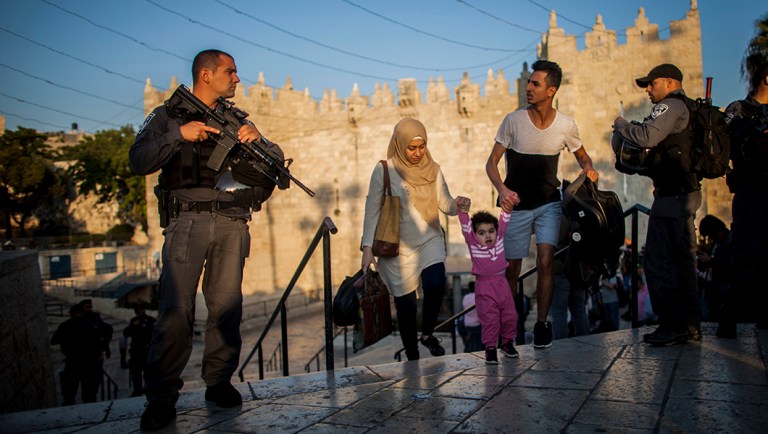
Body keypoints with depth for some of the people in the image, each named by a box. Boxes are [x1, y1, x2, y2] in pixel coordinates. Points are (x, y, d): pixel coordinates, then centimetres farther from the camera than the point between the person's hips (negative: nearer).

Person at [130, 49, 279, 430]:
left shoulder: (236, 120, 19)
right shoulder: (168, 116, 10)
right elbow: (139, 162, -3)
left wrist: (258, 140, -8)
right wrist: (179, 134, -15)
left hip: (232, 223, 4)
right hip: (188, 219, -3)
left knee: (226, 305, 4)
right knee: (176, 308, -8)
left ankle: (219, 382, 16)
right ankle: (161, 397, 0)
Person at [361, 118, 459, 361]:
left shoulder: (432, 169, 1)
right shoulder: (384, 171, -8)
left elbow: (444, 203, -1)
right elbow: (372, 211, -5)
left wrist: (457, 205, -24)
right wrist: (368, 247, -11)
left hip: (430, 240, 2)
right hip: (398, 248, -2)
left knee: (436, 284, -23)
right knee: (406, 303, 3)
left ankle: (427, 334, 5)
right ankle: (412, 355, 25)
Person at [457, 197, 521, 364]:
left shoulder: (499, 238, 3)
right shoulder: (472, 243, -7)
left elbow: (503, 221, -1)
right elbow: (465, 226, -19)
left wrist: (508, 206, -15)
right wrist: (463, 211, -35)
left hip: (502, 283, 4)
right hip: (484, 287, -4)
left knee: (510, 315, 11)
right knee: (489, 319, -1)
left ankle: (508, 342, 30)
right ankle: (490, 348, 11)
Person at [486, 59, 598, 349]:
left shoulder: (566, 125, -7)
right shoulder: (514, 121, -12)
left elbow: (582, 155, 11)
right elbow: (491, 163, -9)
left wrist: (588, 169, -13)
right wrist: (502, 189, -28)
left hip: (548, 203, 1)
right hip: (516, 204, 0)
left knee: (545, 262, -15)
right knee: (511, 269, 5)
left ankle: (542, 325, 2)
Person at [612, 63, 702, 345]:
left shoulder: (671, 106, -10)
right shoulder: (686, 109, 20)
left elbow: (646, 137, -25)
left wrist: (621, 123, -8)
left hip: (672, 196, -10)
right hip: (687, 193, 10)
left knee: (658, 262, -6)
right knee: (683, 261, 15)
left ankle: (673, 325, -2)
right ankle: (690, 325, 22)